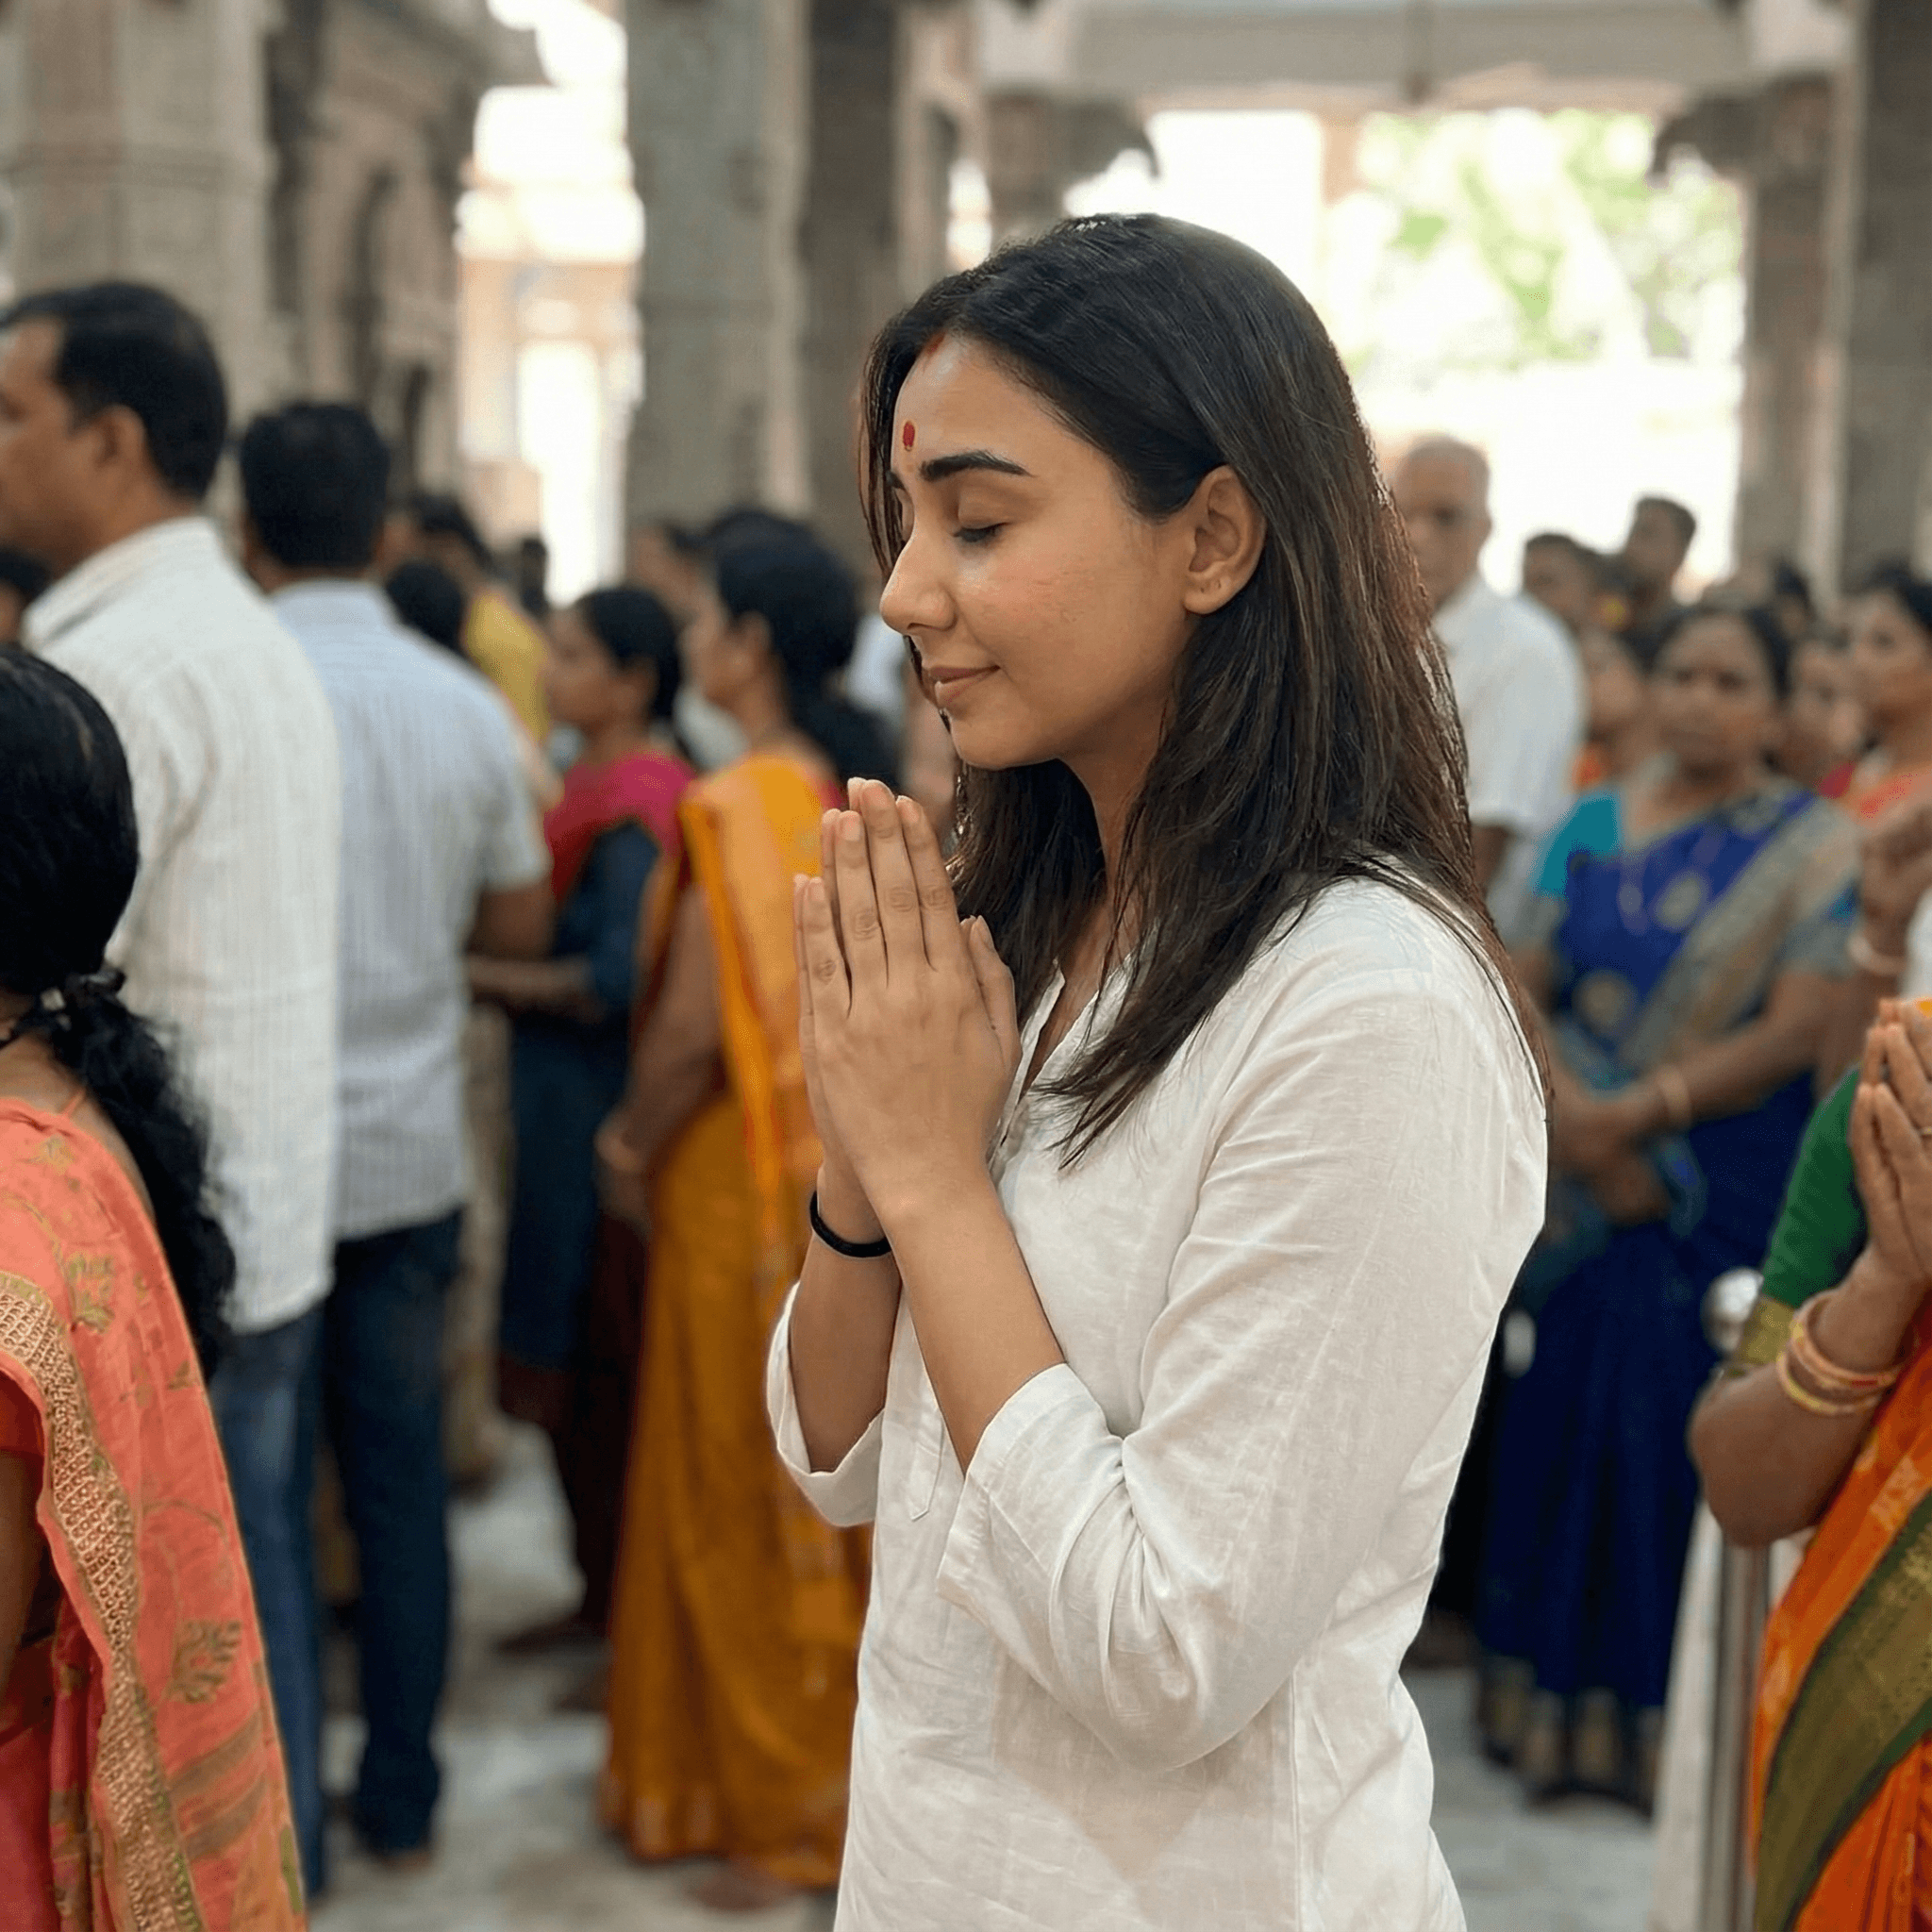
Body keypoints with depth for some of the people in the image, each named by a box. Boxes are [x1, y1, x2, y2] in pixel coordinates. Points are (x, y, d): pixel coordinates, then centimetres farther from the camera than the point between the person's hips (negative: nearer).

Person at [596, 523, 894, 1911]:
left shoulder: (738, 809, -18)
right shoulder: (874, 795, 3)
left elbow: (694, 1026, -20)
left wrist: (633, 1149, -6)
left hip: (749, 1185, -7)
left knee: (745, 1494, 6)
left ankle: (777, 1812, 18)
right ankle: (863, 1759, 32)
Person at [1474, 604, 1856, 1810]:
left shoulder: (1815, 847, -2)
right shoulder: (1596, 826, 8)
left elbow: (1795, 1033, -10)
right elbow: (1527, 988, 3)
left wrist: (1633, 1114, -15)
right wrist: (1573, 1121, -12)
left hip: (1725, 1199, -3)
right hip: (1582, 1185, 3)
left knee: (1684, 1434, 0)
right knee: (1563, 1422, 6)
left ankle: (1665, 1719, 14)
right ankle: (1550, 1694, 20)